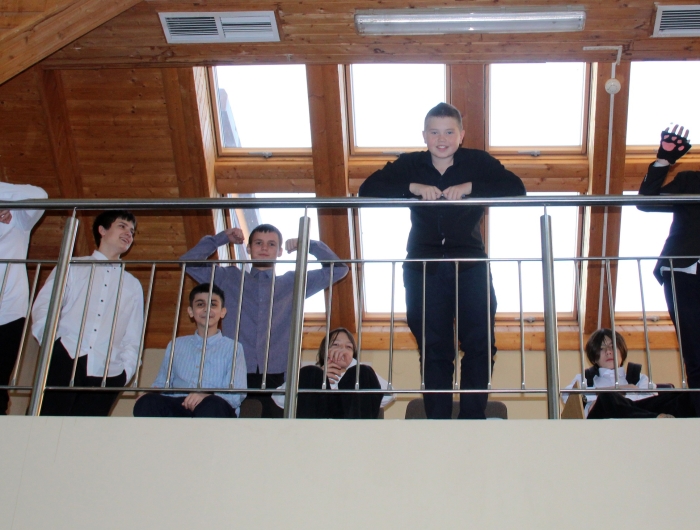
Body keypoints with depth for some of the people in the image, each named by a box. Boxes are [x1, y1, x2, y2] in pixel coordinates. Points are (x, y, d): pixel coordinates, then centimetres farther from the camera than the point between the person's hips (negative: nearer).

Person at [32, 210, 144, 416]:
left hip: (105, 371, 2)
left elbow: (132, 339, 21)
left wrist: (126, 370, 1)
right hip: (65, 358, -2)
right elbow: (44, 305, 8)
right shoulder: (71, 267, 21)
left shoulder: (133, 286, 27)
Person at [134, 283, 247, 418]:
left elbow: (236, 395, 1)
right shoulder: (176, 345, 26)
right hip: (177, 409, 3)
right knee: (147, 403, -30)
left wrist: (208, 396, -21)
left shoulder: (232, 348, 14)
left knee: (211, 405, -39)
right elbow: (160, 385, 23)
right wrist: (149, 395, -2)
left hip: (215, 411, -3)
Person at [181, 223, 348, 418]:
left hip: (278, 379, 0)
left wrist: (307, 245, 13)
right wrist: (221, 238, 17)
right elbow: (189, 261, 17)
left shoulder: (294, 283, 18)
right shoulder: (229, 278, 19)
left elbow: (338, 269, 17)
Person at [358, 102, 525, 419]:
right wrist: (414, 187, -19)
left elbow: (516, 188, -12)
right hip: (424, 268, 1)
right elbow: (367, 189, -7)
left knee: (480, 345, -1)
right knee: (434, 350, 6)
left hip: (470, 265, 0)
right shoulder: (410, 165, 3)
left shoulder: (478, 162, 0)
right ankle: (437, 419, 15)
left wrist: (469, 187, -22)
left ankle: (473, 415, 13)